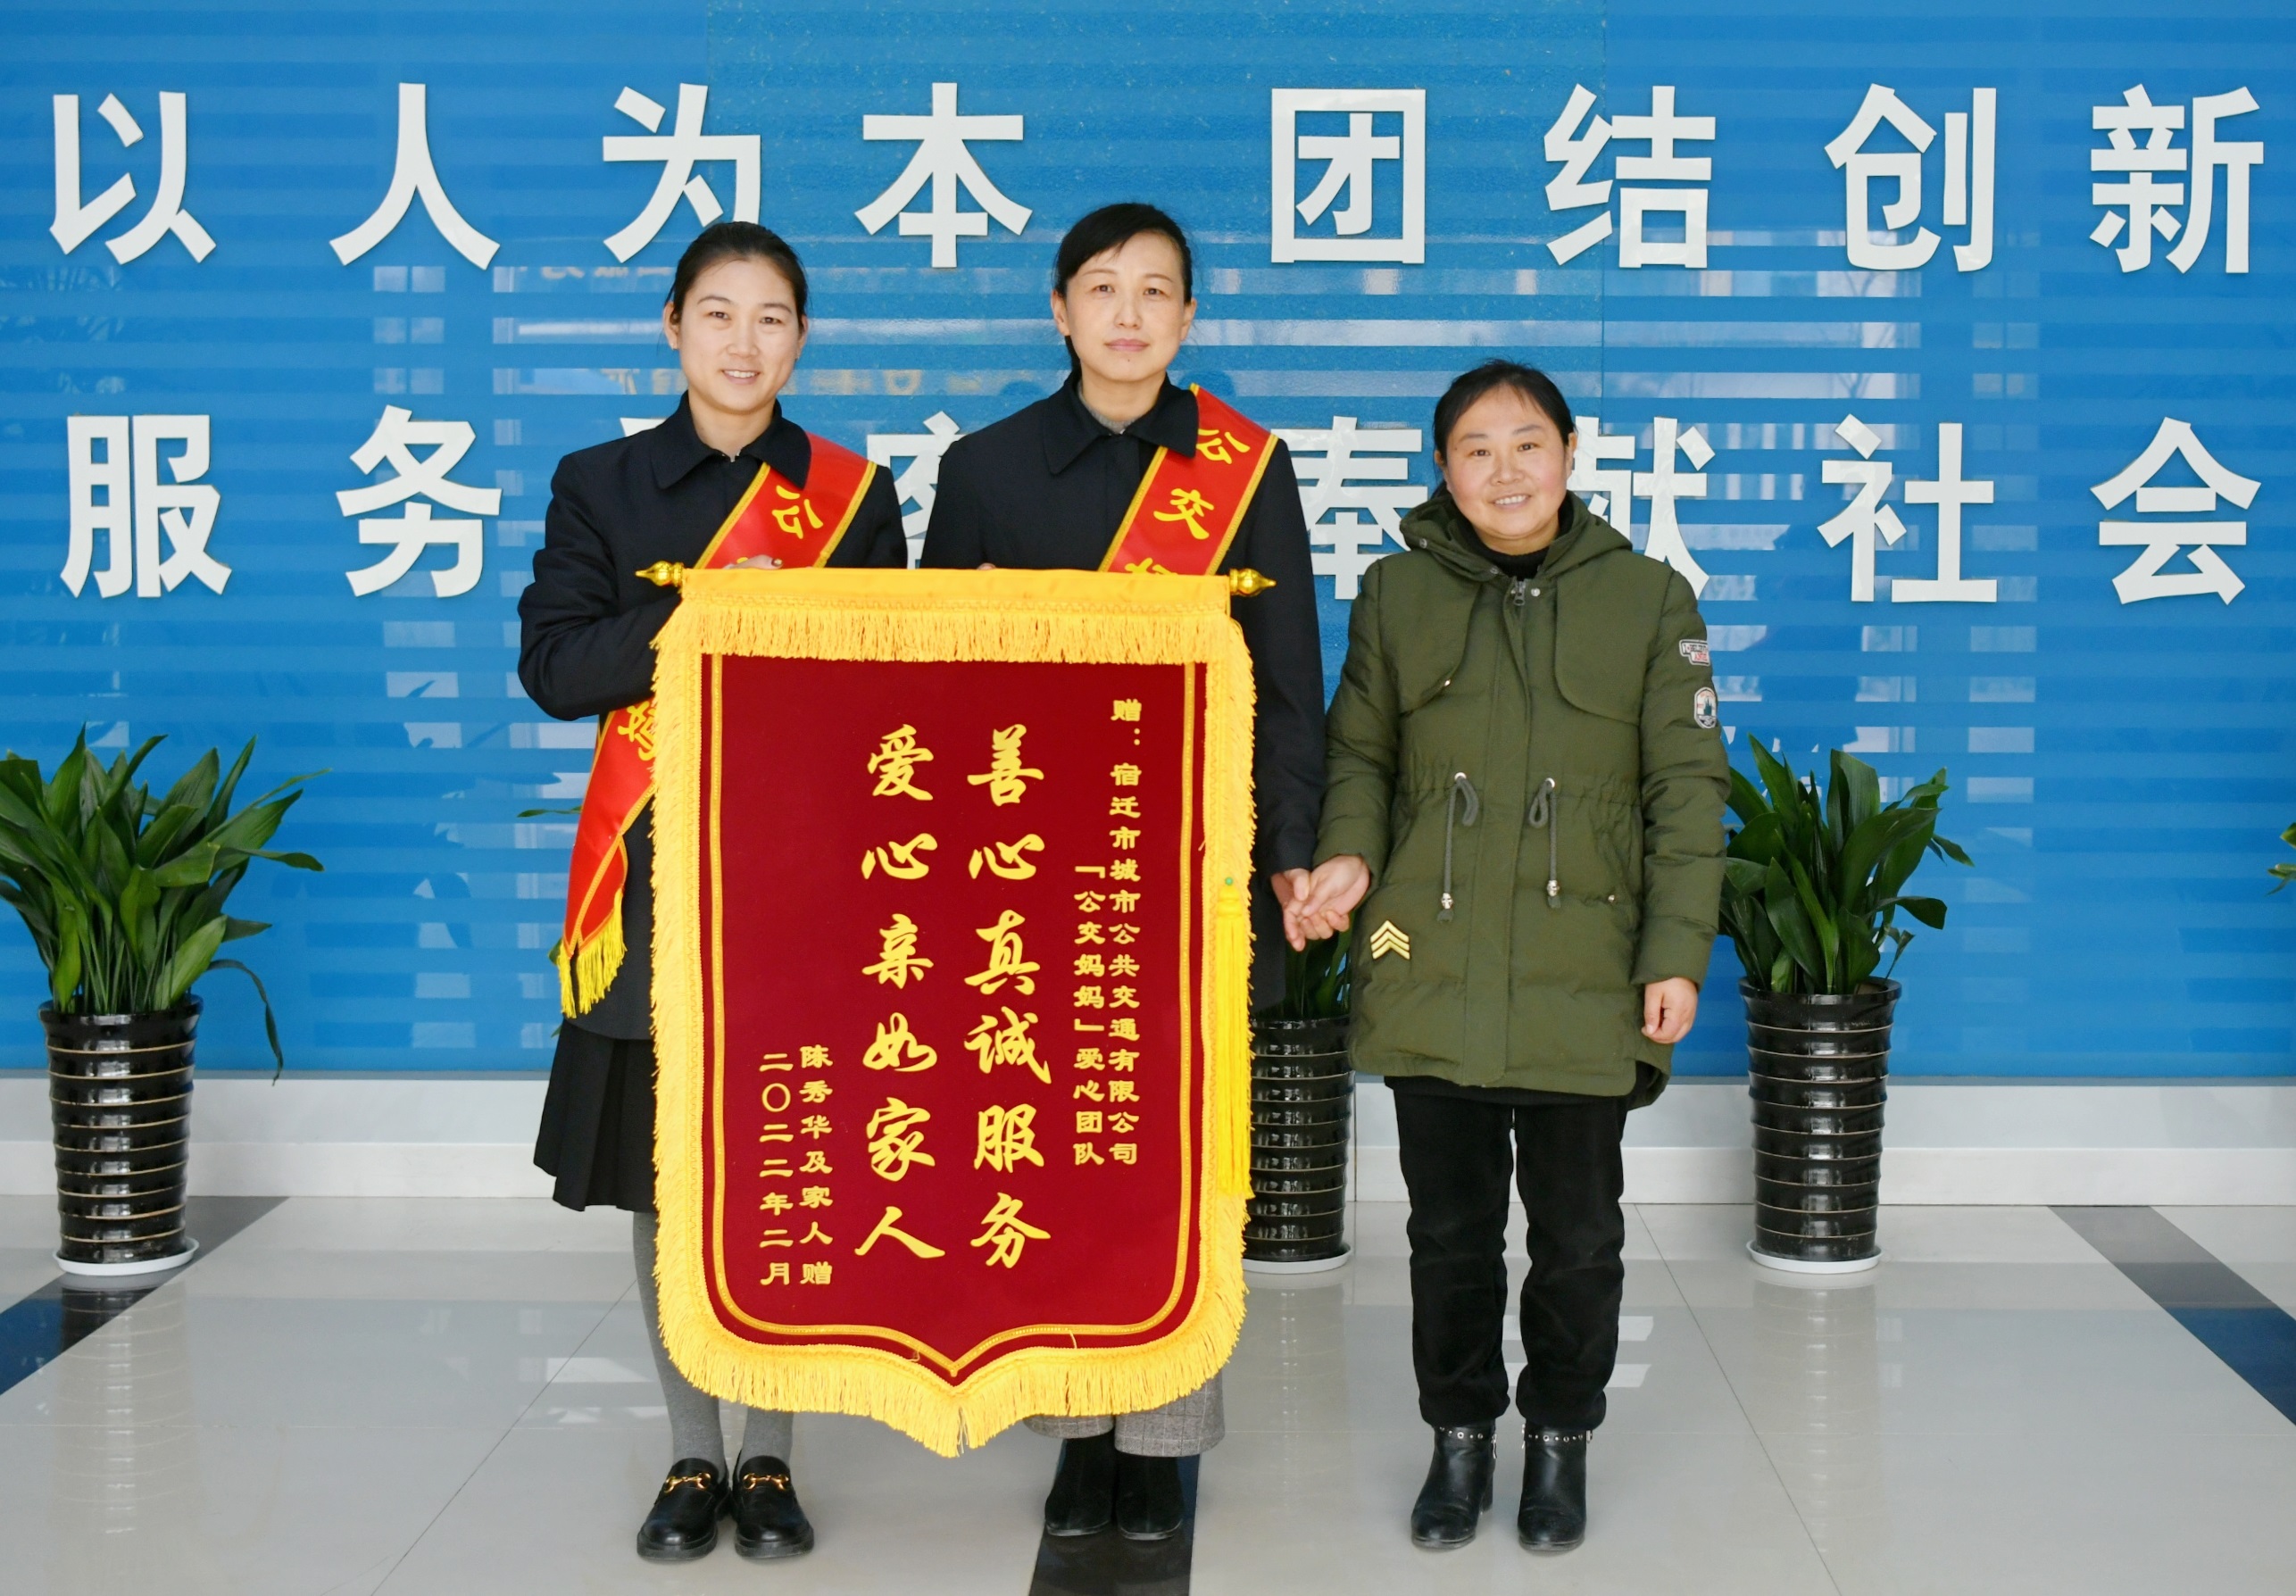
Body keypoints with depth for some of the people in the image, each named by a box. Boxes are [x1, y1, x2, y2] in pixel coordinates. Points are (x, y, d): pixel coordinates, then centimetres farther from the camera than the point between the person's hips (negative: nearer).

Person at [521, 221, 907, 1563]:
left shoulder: (856, 492, 8)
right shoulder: (600, 485, 7)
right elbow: (554, 666, -5)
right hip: (658, 877, 0)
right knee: (666, 1181, 5)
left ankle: (770, 1457, 15)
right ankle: (692, 1455, 19)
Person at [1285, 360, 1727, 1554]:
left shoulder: (1649, 600, 2)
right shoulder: (1397, 594, 6)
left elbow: (1688, 791, 1)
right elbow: (1359, 751, 11)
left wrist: (1678, 952, -6)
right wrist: (1349, 853, -10)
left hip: (1583, 985, -1)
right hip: (1433, 978, 1)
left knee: (1577, 1235, 9)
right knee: (1450, 1230, 10)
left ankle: (1559, 1441, 28)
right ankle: (1459, 1436, 27)